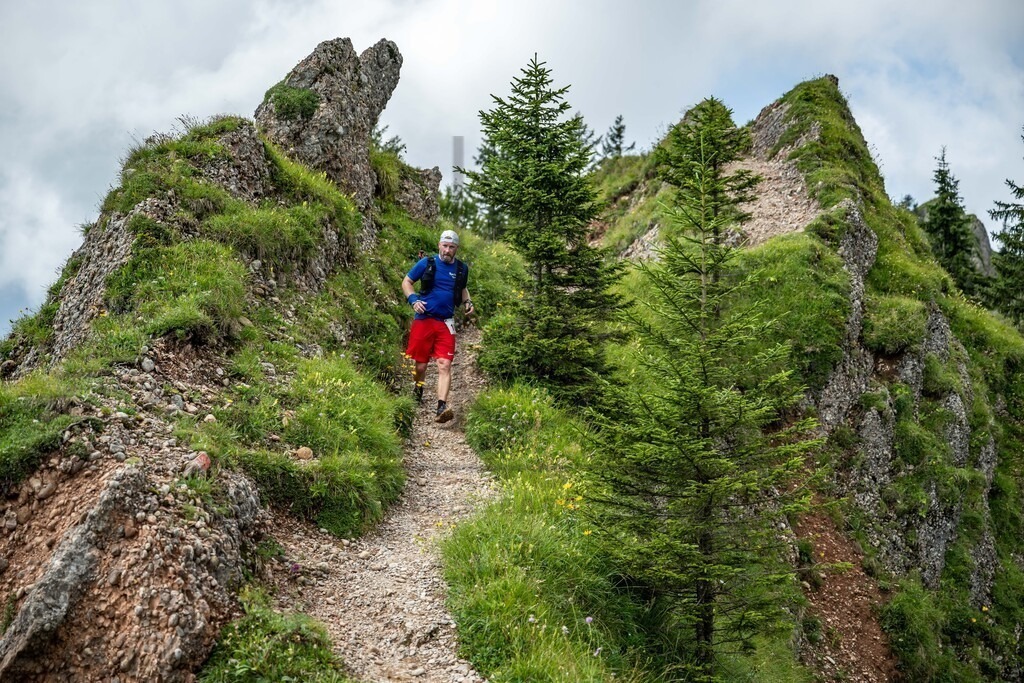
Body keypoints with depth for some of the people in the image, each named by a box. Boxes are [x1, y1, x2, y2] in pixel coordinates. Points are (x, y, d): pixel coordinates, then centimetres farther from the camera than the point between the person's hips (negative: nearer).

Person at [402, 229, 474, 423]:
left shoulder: (462, 269, 7)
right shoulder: (426, 263, -2)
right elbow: (406, 282, 5)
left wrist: (467, 301, 5)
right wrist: (413, 300, -11)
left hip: (446, 323, 1)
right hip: (424, 319, -1)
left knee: (444, 365, -13)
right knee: (420, 364, 9)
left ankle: (442, 407, -22)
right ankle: (418, 390, 41)